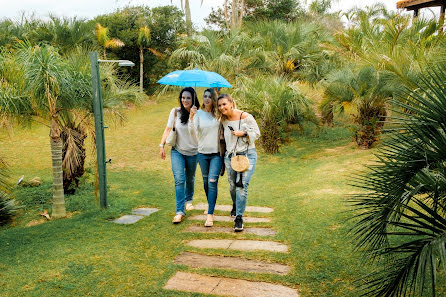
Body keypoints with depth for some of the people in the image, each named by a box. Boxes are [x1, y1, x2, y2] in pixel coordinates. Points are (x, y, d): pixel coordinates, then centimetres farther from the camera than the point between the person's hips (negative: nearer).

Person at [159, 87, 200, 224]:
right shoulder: (175, 112, -7)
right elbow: (168, 129, 0)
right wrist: (162, 145, -1)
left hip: (193, 152, 1)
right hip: (177, 151, 0)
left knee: (190, 179, 17)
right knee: (179, 179, -13)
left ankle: (189, 200, 45)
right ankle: (180, 212, -11)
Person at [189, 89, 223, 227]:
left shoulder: (218, 113, -1)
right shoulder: (198, 113, -1)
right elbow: (193, 133, -14)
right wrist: (191, 117, -24)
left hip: (217, 153, -2)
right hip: (202, 153, 2)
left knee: (212, 181, -10)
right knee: (206, 181, 15)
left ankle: (210, 214, -7)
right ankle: (210, 204, 40)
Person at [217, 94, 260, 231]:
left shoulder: (246, 117, -9)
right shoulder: (223, 120, 6)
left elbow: (257, 133, -2)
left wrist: (243, 133, -17)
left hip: (247, 155, -5)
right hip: (230, 155, 5)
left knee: (242, 186, -13)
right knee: (232, 185, 14)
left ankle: (239, 217, -4)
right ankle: (235, 206, 44)